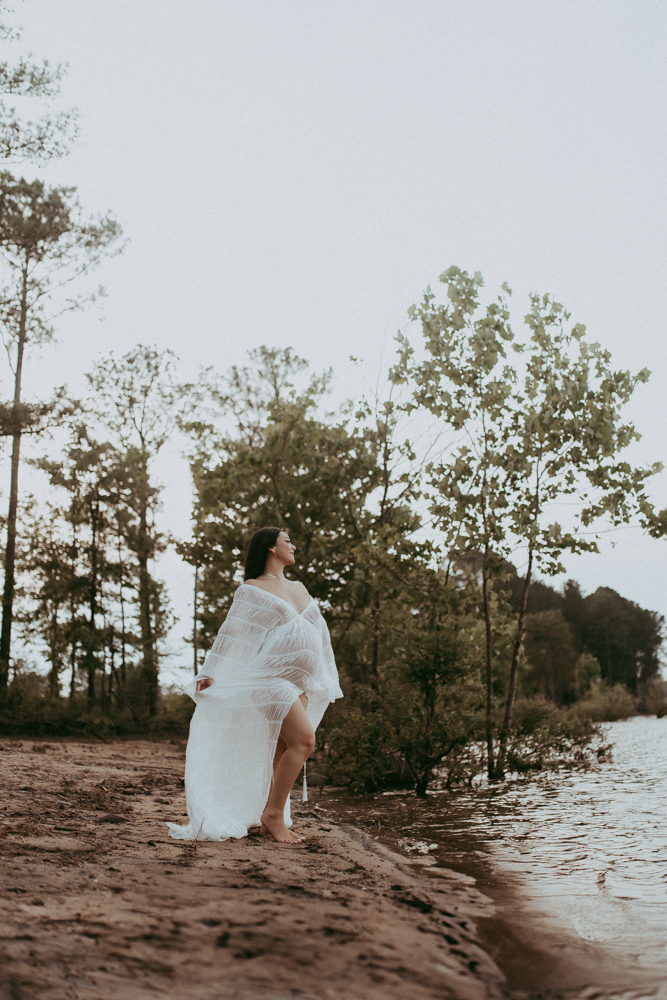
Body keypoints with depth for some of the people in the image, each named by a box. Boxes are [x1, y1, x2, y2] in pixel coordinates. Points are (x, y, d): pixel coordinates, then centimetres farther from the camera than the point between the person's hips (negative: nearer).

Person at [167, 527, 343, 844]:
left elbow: (320, 633, 24)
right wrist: (210, 674, -11)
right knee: (304, 740, -19)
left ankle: (272, 819, 11)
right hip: (270, 677, -7)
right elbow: (231, 634, -4)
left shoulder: (299, 588, 20)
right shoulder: (251, 590, 0)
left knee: (284, 751, 5)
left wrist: (328, 679, 22)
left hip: (299, 684, 7)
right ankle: (273, 814, -13)